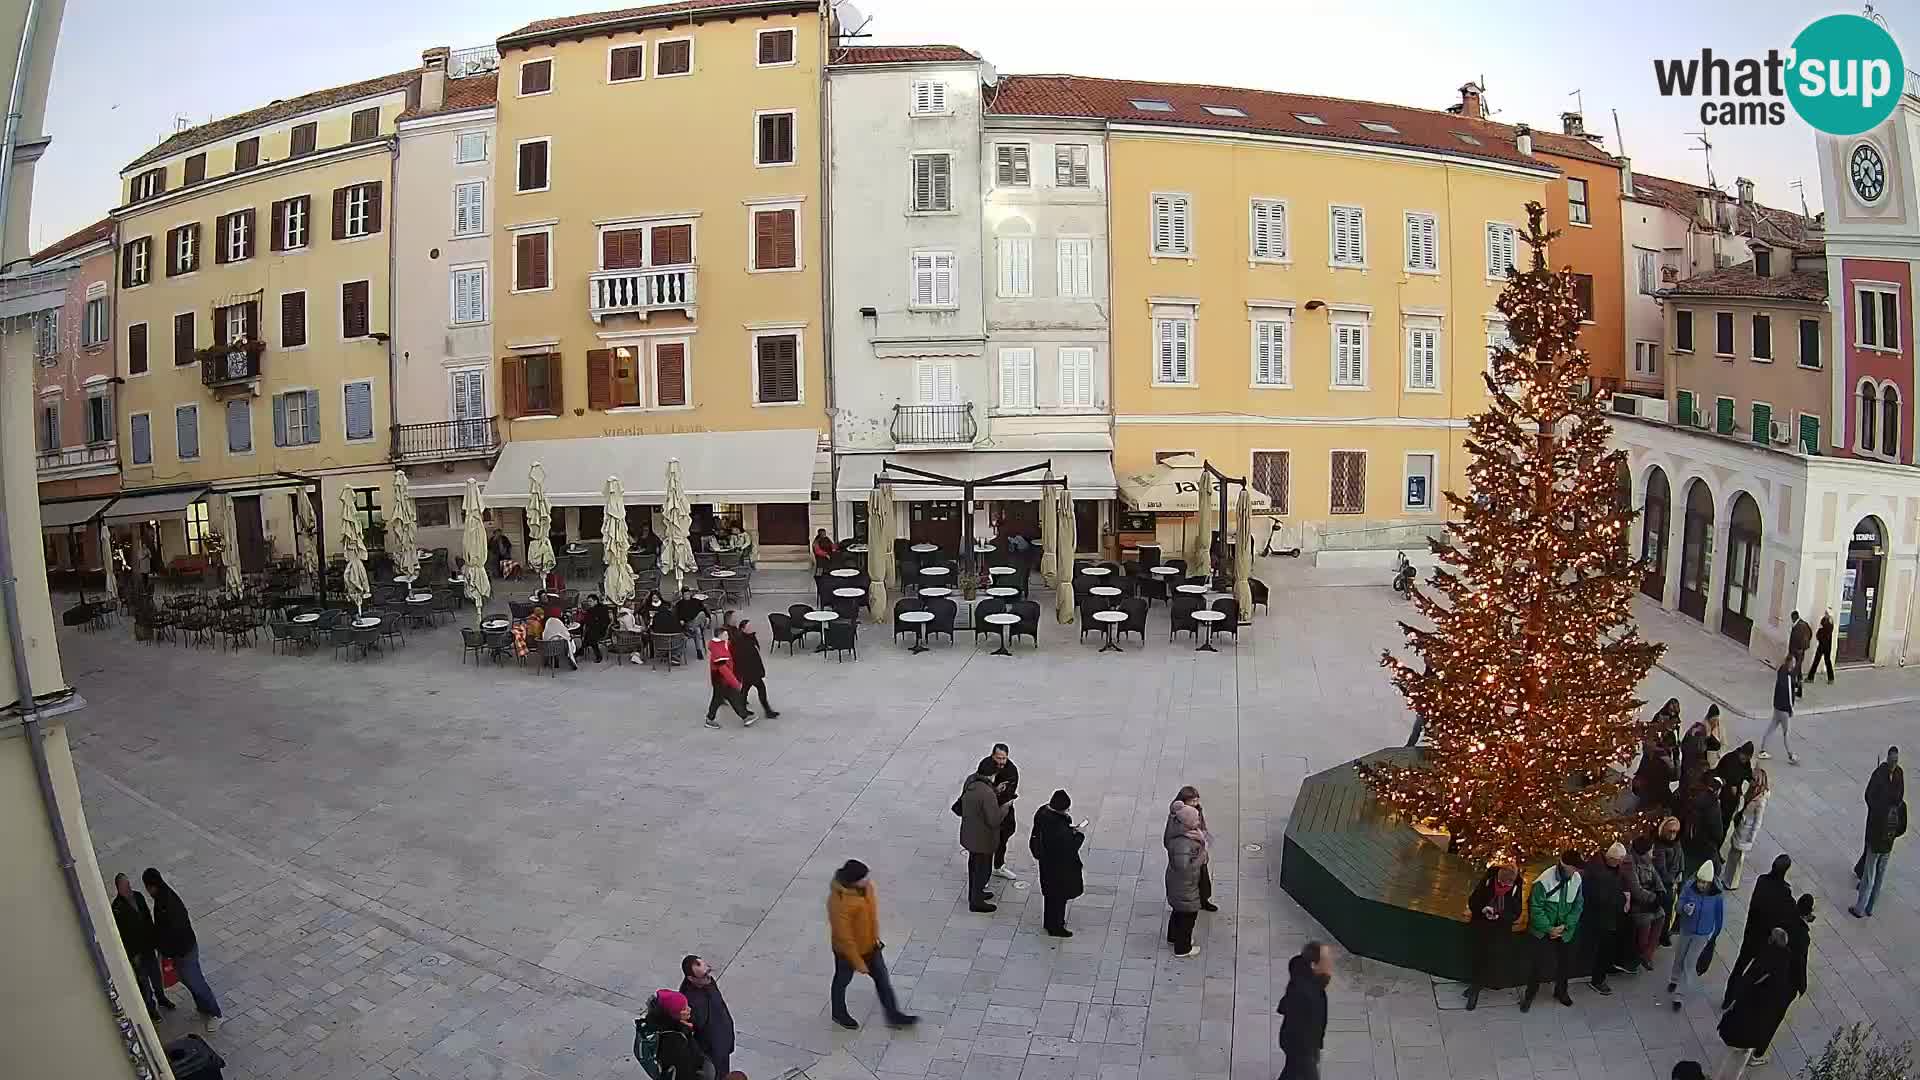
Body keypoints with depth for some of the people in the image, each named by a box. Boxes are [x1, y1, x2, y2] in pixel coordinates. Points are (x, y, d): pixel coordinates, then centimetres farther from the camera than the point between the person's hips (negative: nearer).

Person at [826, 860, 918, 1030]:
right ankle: (839, 1014, 49)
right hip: (847, 950, -6)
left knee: (882, 978, 18)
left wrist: (876, 936, 12)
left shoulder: (865, 886, -18)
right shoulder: (839, 903, -39)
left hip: (870, 945, 6)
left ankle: (893, 1015, 36)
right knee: (842, 981, 22)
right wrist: (858, 962, -20)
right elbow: (844, 937, -29)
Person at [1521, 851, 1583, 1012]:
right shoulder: (1544, 881, -25)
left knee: (1564, 961, 16)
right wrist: (1549, 929, -17)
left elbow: (1578, 905, -1)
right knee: (1539, 962, 0)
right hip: (1543, 930, -4)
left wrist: (1566, 925, -10)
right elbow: (1535, 908, -18)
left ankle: (1560, 991, 40)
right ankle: (1530, 994, 19)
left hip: (1565, 930, 4)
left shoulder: (1577, 879, -11)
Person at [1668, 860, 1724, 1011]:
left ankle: (1678, 996, 10)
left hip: (1702, 935, -2)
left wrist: (1714, 935, 4)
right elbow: (1678, 905, -16)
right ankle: (1674, 980, 50)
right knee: (1679, 958, 22)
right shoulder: (1689, 887, -21)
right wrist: (1684, 908, -41)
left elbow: (1719, 917, -6)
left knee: (1688, 963, -1)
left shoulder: (1717, 896, -21)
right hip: (1685, 930, 2)